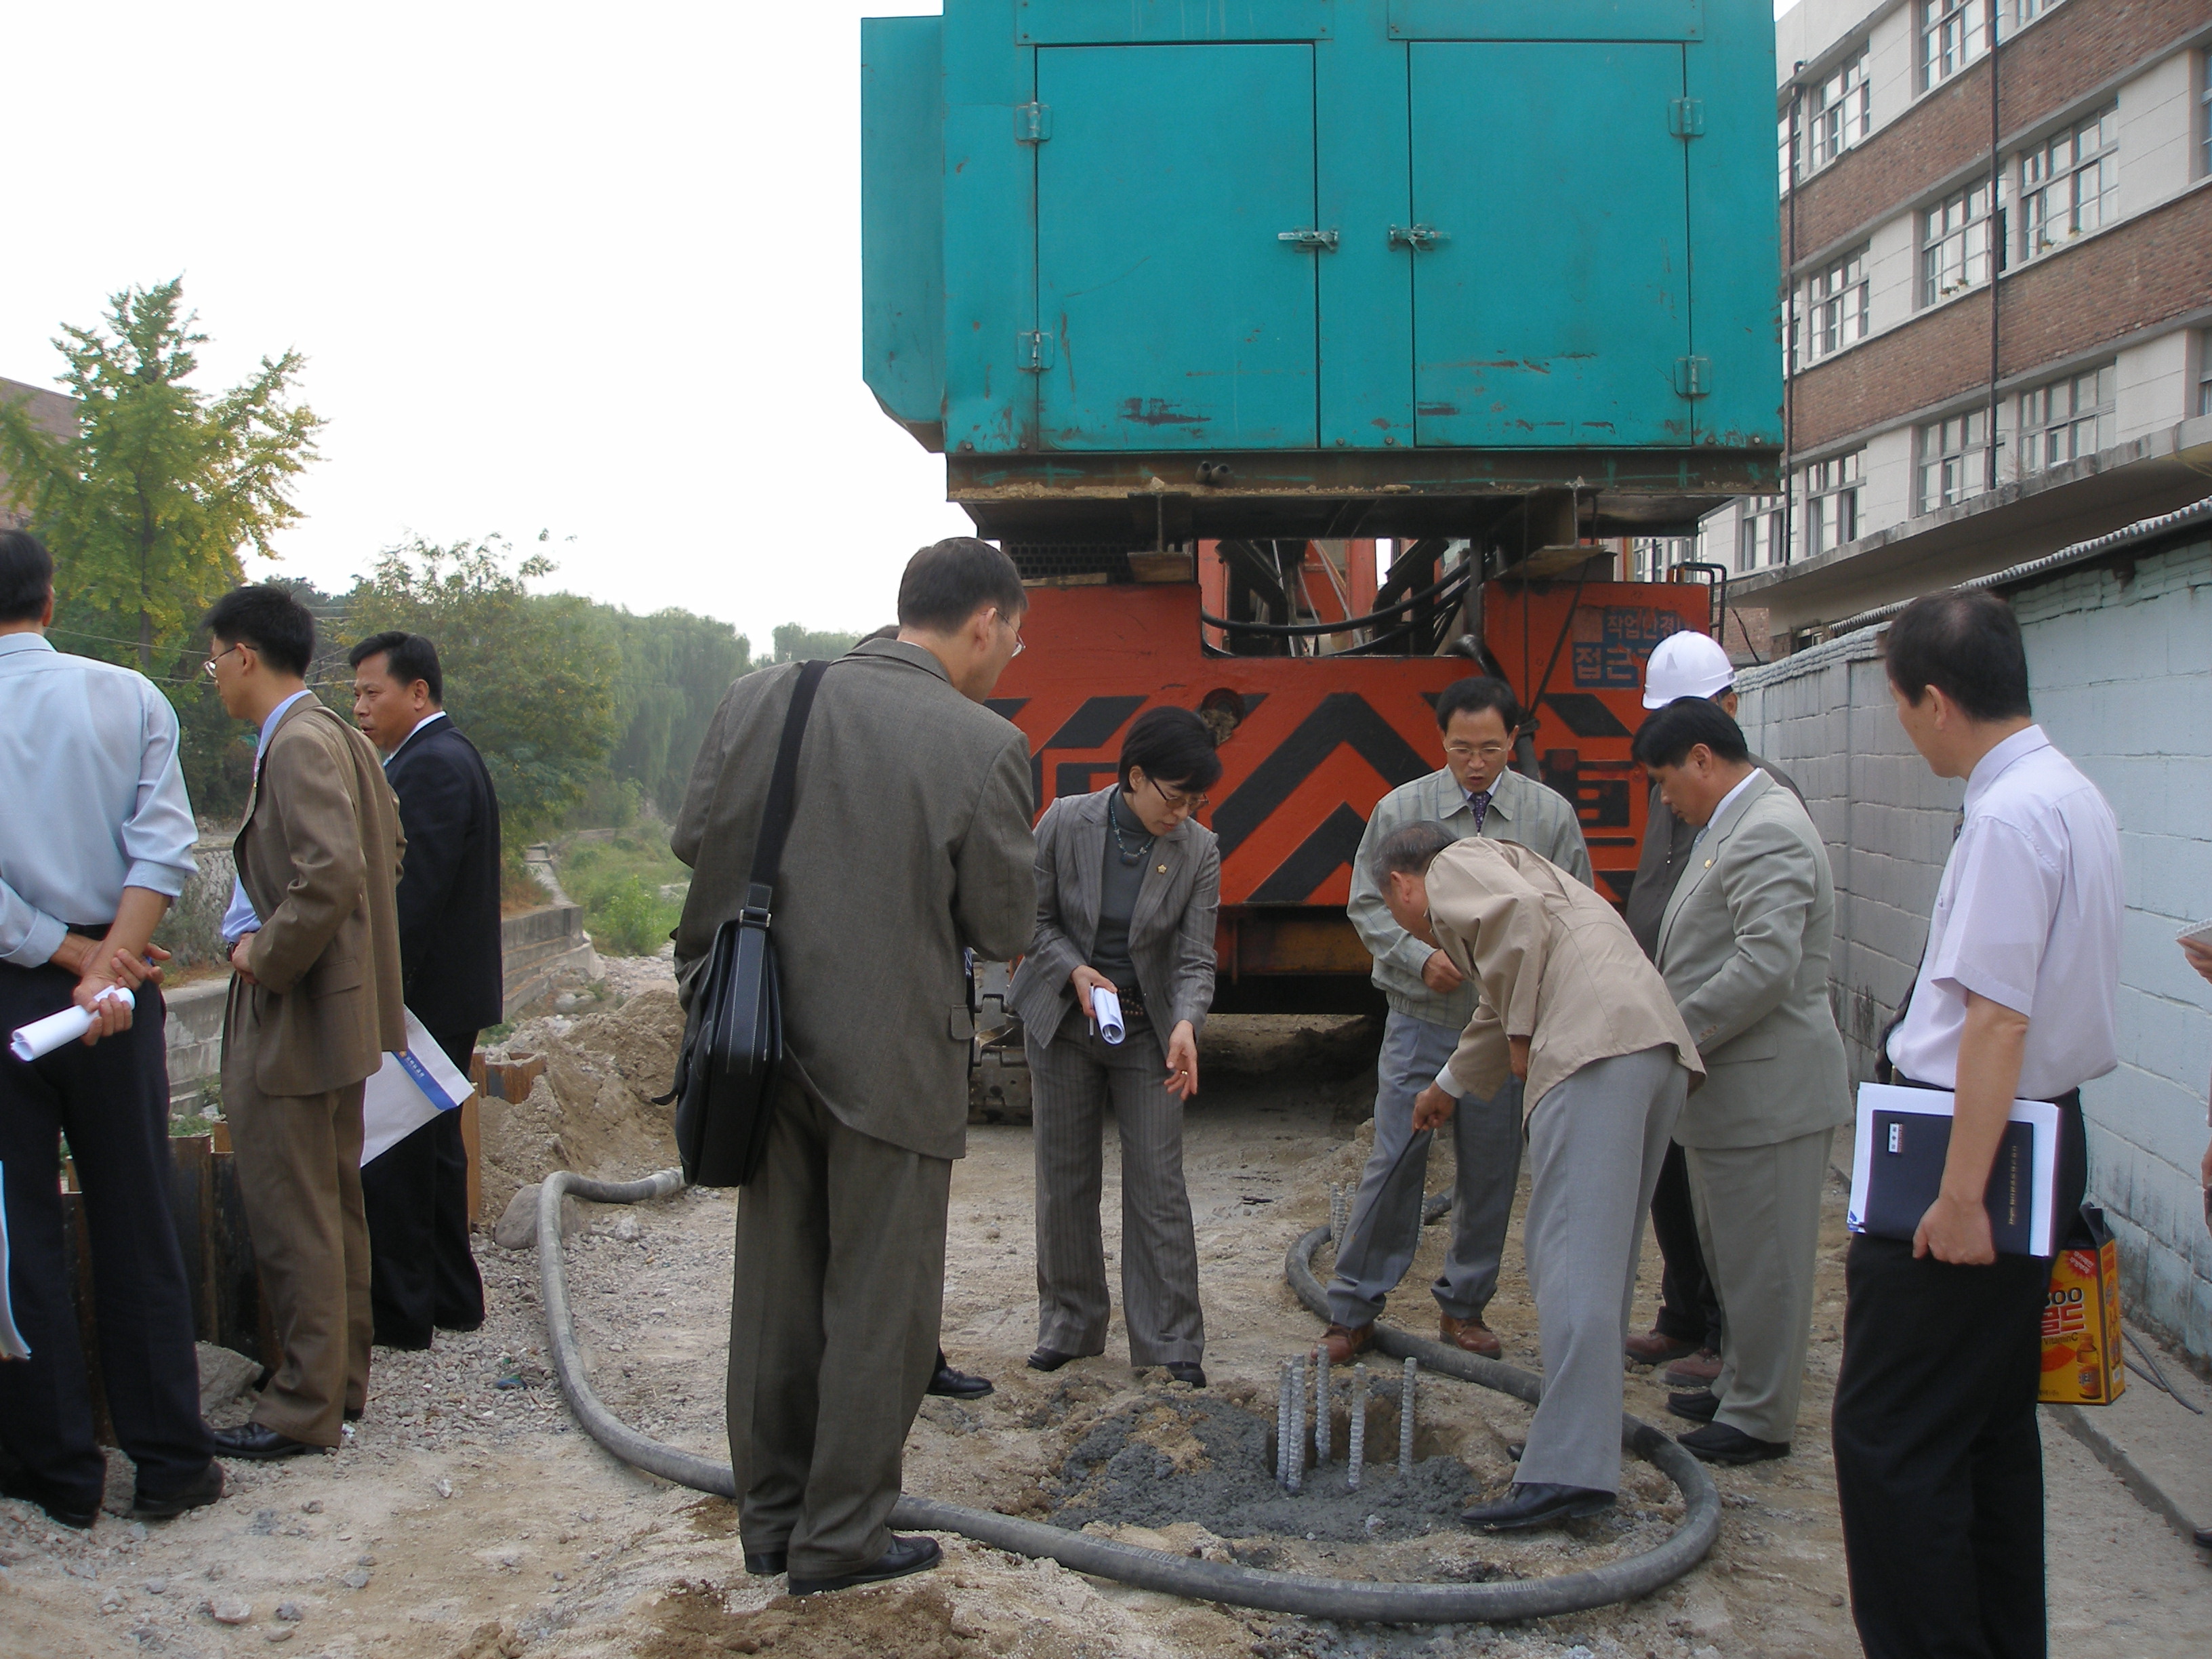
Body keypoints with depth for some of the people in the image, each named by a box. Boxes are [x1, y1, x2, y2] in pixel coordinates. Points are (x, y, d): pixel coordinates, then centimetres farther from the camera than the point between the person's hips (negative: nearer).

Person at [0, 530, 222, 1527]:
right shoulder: (128, 699, -1)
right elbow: (164, 843, -11)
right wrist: (107, 962, -15)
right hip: (118, 992, 2)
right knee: (136, 1230, 9)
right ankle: (170, 1460, 14)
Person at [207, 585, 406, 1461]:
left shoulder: (299, 744, -19)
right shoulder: (340, 737, 11)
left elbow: (333, 875, -30)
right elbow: (387, 853, 20)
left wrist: (268, 959, -16)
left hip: (293, 1020, -10)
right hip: (336, 1006, 10)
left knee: (292, 1215, -1)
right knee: (333, 1202, 18)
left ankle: (305, 1406, 8)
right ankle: (342, 1377, 30)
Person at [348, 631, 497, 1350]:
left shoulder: (429, 765, -17)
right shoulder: (450, 756, 16)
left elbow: (415, 891, -24)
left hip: (424, 996, -10)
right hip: (449, 996, 10)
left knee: (389, 1157, -3)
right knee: (434, 1148, 17)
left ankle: (398, 1313, 5)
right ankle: (450, 1297, 26)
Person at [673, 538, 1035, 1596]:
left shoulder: (760, 700, -3)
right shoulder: (984, 747, -15)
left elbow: (693, 839, 5)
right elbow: (1003, 930, -8)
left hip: (768, 1047, 5)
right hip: (893, 1061, -5)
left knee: (775, 1293, 18)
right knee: (879, 1309, 10)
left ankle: (769, 1519, 31)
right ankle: (839, 1541, 21)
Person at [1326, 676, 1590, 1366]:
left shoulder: (1551, 815, 1)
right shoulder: (1401, 809, -1)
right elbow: (1369, 904, 2)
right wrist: (1421, 957, -14)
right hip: (1421, 1019, -1)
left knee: (1491, 1172, 10)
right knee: (1395, 1162, -2)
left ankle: (1464, 1307, 26)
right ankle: (1353, 1308, 10)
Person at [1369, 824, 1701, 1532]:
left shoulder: (1455, 865, 11)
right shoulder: (1504, 867, 38)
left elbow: (1517, 915, -13)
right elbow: (1498, 1012, 52)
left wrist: (1523, 1032, -6)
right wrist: (1447, 1087, 66)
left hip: (1598, 1047, -10)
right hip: (1658, 1048, 10)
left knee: (1571, 1257, -14)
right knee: (1604, 1255, 15)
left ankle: (1568, 1470, -19)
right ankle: (1586, 1438, 21)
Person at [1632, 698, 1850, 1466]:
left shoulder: (1768, 832, -18)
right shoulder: (1734, 825, 16)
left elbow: (1767, 965, -27)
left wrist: (1678, 1033, -21)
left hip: (1766, 1090, -10)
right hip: (1729, 1086, 10)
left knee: (1760, 1260, 1)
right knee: (1733, 1255, 19)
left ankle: (1761, 1417, 11)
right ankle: (1739, 1386, 32)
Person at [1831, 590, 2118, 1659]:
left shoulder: (2008, 817, -20)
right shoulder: (2074, 796, 12)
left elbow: (1999, 1017, -25)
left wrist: (1961, 1192, -24)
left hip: (1978, 1145, -10)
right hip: (2049, 1131, 10)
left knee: (1889, 1434, -4)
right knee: (1995, 1422, 19)